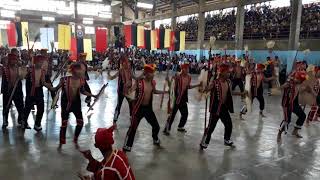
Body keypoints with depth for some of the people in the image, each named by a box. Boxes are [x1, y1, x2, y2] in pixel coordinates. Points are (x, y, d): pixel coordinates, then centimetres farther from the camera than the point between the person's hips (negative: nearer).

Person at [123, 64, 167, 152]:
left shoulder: (153, 82, 0)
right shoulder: (139, 82, -19)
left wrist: (165, 92, 17)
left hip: (148, 108, 6)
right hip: (139, 108, -6)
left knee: (156, 126, 15)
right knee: (133, 128, -5)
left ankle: (155, 139, 45)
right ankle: (126, 147, 10)